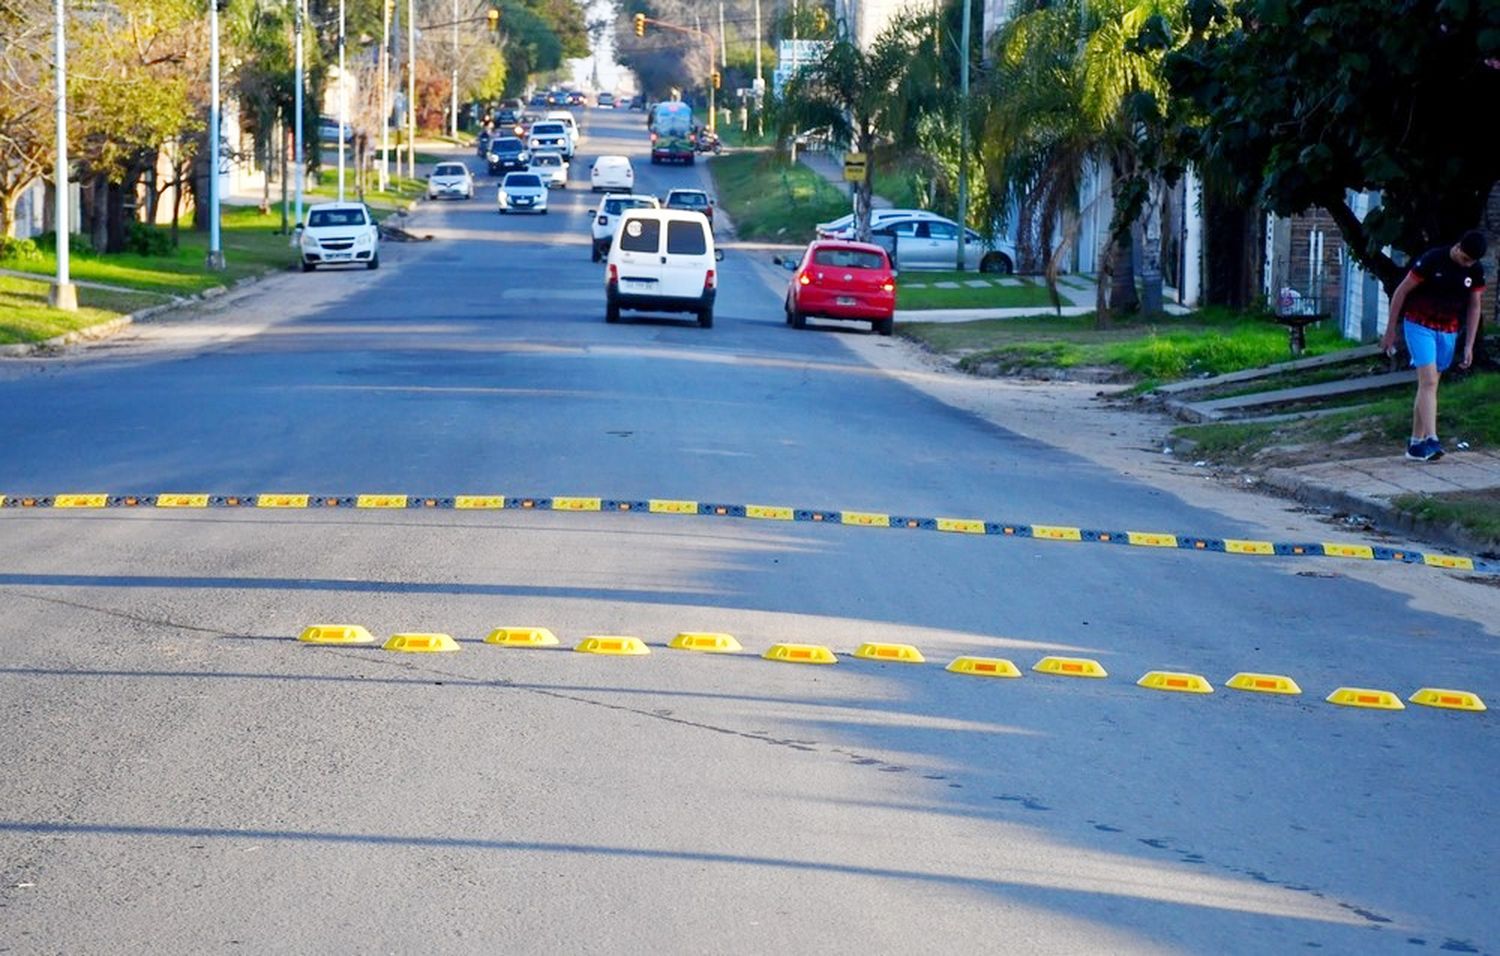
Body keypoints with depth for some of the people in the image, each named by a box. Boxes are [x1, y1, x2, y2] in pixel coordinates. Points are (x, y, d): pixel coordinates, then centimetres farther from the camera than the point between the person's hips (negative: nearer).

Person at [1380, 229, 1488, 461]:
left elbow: (1474, 307, 8)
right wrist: (1390, 331, -8)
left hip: (1448, 331, 5)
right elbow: (1401, 292, -11)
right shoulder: (1432, 260, -19)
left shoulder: (1475, 271, -4)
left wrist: (1469, 346, 3)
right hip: (1419, 326, -5)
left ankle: (1416, 443, 12)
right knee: (1429, 382, -17)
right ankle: (1431, 440, -26)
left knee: (1429, 385, 8)